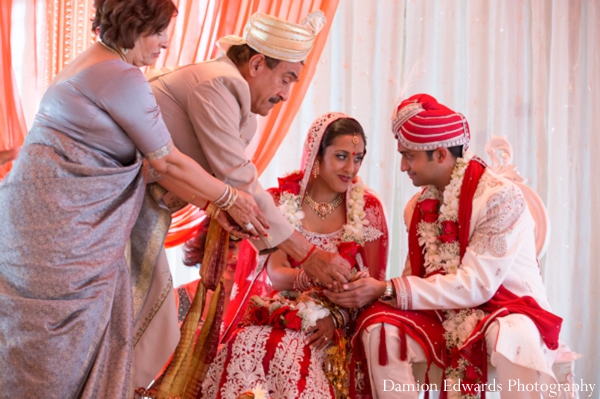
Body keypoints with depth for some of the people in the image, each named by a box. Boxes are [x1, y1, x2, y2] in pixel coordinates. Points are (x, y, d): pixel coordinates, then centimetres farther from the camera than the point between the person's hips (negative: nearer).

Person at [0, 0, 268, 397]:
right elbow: (168, 161, -7)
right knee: (65, 349, 0)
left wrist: (211, 202, 13)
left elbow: (148, 163, 14)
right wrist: (229, 197, 6)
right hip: (60, 228, -10)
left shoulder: (91, 64, 17)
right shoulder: (122, 77, -14)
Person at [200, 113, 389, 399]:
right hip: (279, 309, 1)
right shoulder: (282, 200, 1)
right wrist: (313, 275, -29)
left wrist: (337, 316, -19)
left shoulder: (367, 208, 1)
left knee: (293, 351, -33)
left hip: (333, 318, -1)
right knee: (246, 344, -31)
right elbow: (275, 274, -7)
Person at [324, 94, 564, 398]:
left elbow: (474, 285, -23)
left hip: (508, 311, -5)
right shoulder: (417, 207, 4)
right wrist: (362, 292, -16)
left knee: (512, 337, -39)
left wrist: (386, 290, -25)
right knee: (379, 324, -20)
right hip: (445, 317, 5)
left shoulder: (501, 198, -17)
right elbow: (415, 278, 3)